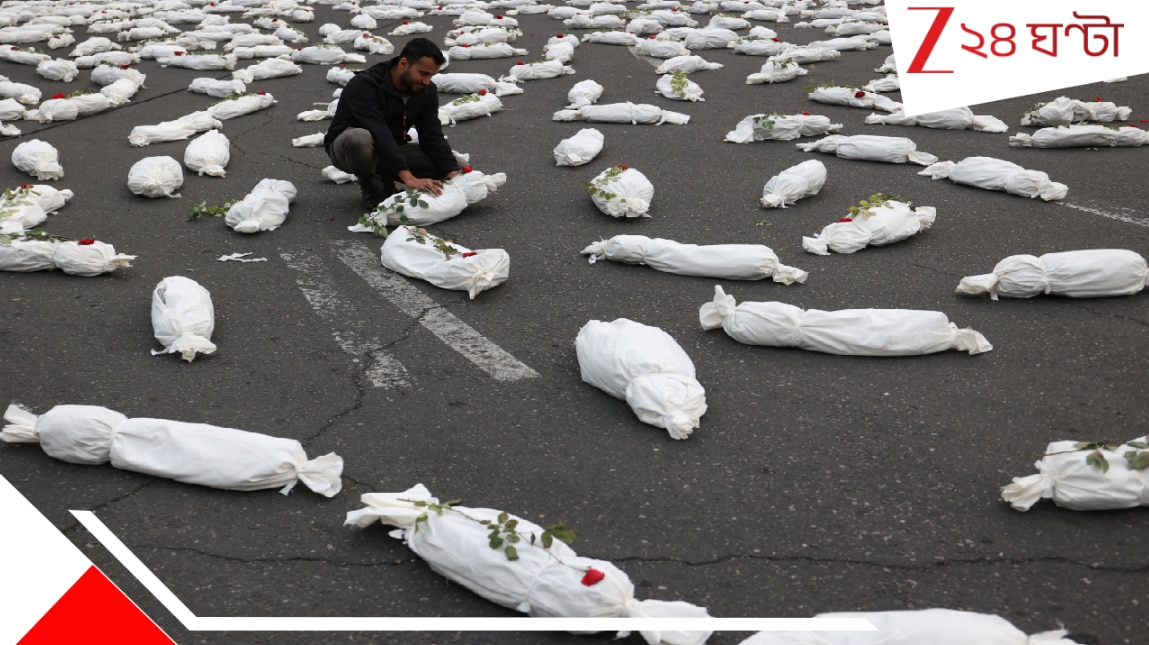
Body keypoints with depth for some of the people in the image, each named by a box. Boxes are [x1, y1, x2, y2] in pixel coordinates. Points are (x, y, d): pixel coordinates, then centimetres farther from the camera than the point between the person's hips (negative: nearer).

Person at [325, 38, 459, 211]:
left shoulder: (427, 91, -8)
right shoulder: (365, 85, -28)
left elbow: (432, 137, -11)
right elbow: (379, 134, -39)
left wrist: (452, 173, -28)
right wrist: (408, 178, -49)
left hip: (391, 150, 6)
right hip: (346, 148, -6)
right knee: (360, 138, -42)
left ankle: (384, 182, 4)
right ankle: (372, 190, -13)